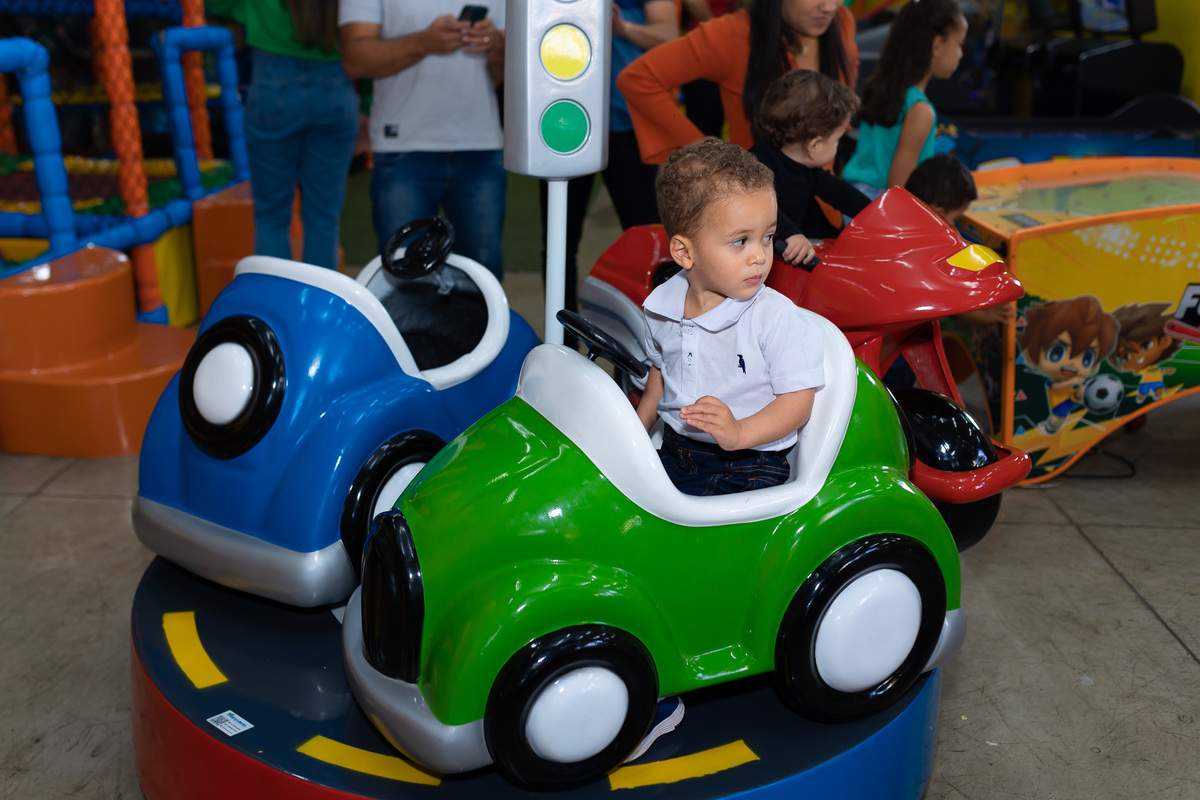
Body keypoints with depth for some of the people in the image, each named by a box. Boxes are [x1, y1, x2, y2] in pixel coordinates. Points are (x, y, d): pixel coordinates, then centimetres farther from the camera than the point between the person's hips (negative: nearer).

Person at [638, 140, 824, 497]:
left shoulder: (778, 317, -15)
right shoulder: (662, 306, 1)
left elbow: (799, 399, -14)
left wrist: (740, 433, -29)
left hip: (750, 467, -5)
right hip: (672, 452, 5)